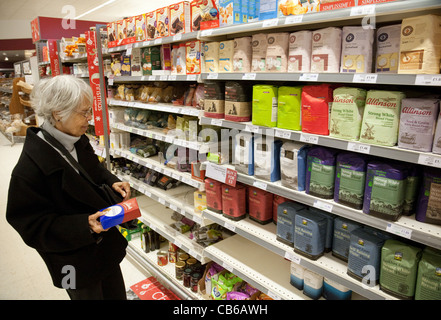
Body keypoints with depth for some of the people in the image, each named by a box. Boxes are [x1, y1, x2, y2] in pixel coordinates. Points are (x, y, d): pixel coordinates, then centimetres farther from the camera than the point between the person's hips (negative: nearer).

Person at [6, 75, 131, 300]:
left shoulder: (78, 141, -6)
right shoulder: (30, 167, -28)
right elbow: (33, 224, -21)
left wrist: (112, 182, -7)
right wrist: (84, 225, -33)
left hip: (106, 244, 7)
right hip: (75, 264, -7)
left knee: (117, 294, 25)